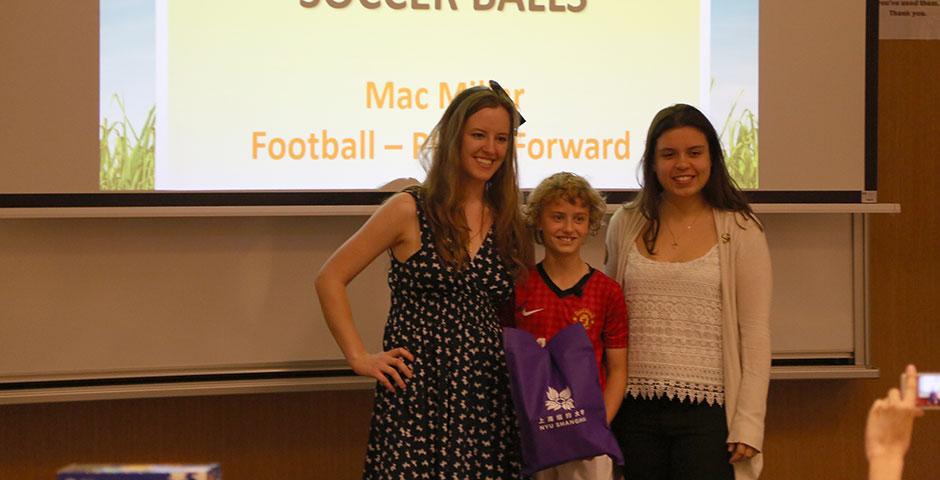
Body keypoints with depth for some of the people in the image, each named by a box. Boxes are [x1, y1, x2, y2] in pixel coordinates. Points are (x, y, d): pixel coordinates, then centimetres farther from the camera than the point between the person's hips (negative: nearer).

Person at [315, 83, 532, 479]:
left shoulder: (507, 223, 12)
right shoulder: (410, 211, -2)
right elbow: (330, 280, -1)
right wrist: (359, 358, -7)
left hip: (489, 400, 4)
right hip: (418, 393, -4)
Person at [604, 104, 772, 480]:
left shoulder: (740, 231, 0)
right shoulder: (625, 225, 8)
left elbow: (755, 335, -2)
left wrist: (749, 423, -9)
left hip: (708, 410, -3)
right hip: (637, 409, 3)